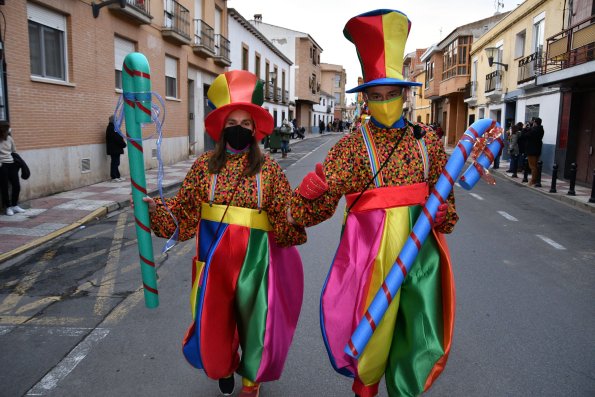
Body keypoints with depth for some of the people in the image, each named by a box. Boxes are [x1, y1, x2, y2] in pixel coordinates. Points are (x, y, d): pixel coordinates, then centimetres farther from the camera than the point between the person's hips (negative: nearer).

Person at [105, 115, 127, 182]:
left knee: (116, 162, 14)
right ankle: (114, 177, -3)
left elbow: (118, 137, 16)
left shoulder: (111, 127, 16)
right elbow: (117, 138, -22)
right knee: (115, 162, -7)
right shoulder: (112, 128, -17)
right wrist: (123, 144, -13)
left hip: (115, 149, 11)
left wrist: (123, 144, 9)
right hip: (115, 149, -11)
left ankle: (117, 176, 20)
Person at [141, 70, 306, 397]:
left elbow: (284, 222, -4)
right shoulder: (205, 165, -1)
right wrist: (156, 209, -15)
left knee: (253, 320, 12)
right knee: (213, 322, 12)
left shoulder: (269, 169, -5)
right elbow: (184, 211, 1)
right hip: (213, 258, 1)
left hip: (253, 259, -1)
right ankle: (224, 367, 46)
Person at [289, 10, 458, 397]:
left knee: (424, 340, 12)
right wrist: (307, 195, -30)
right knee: (372, 329, 11)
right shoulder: (352, 146, -7)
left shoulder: (428, 140, 3)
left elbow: (445, 195, 14)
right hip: (372, 249, -3)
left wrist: (444, 214, -6)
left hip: (422, 249, 4)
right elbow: (315, 210, -10)